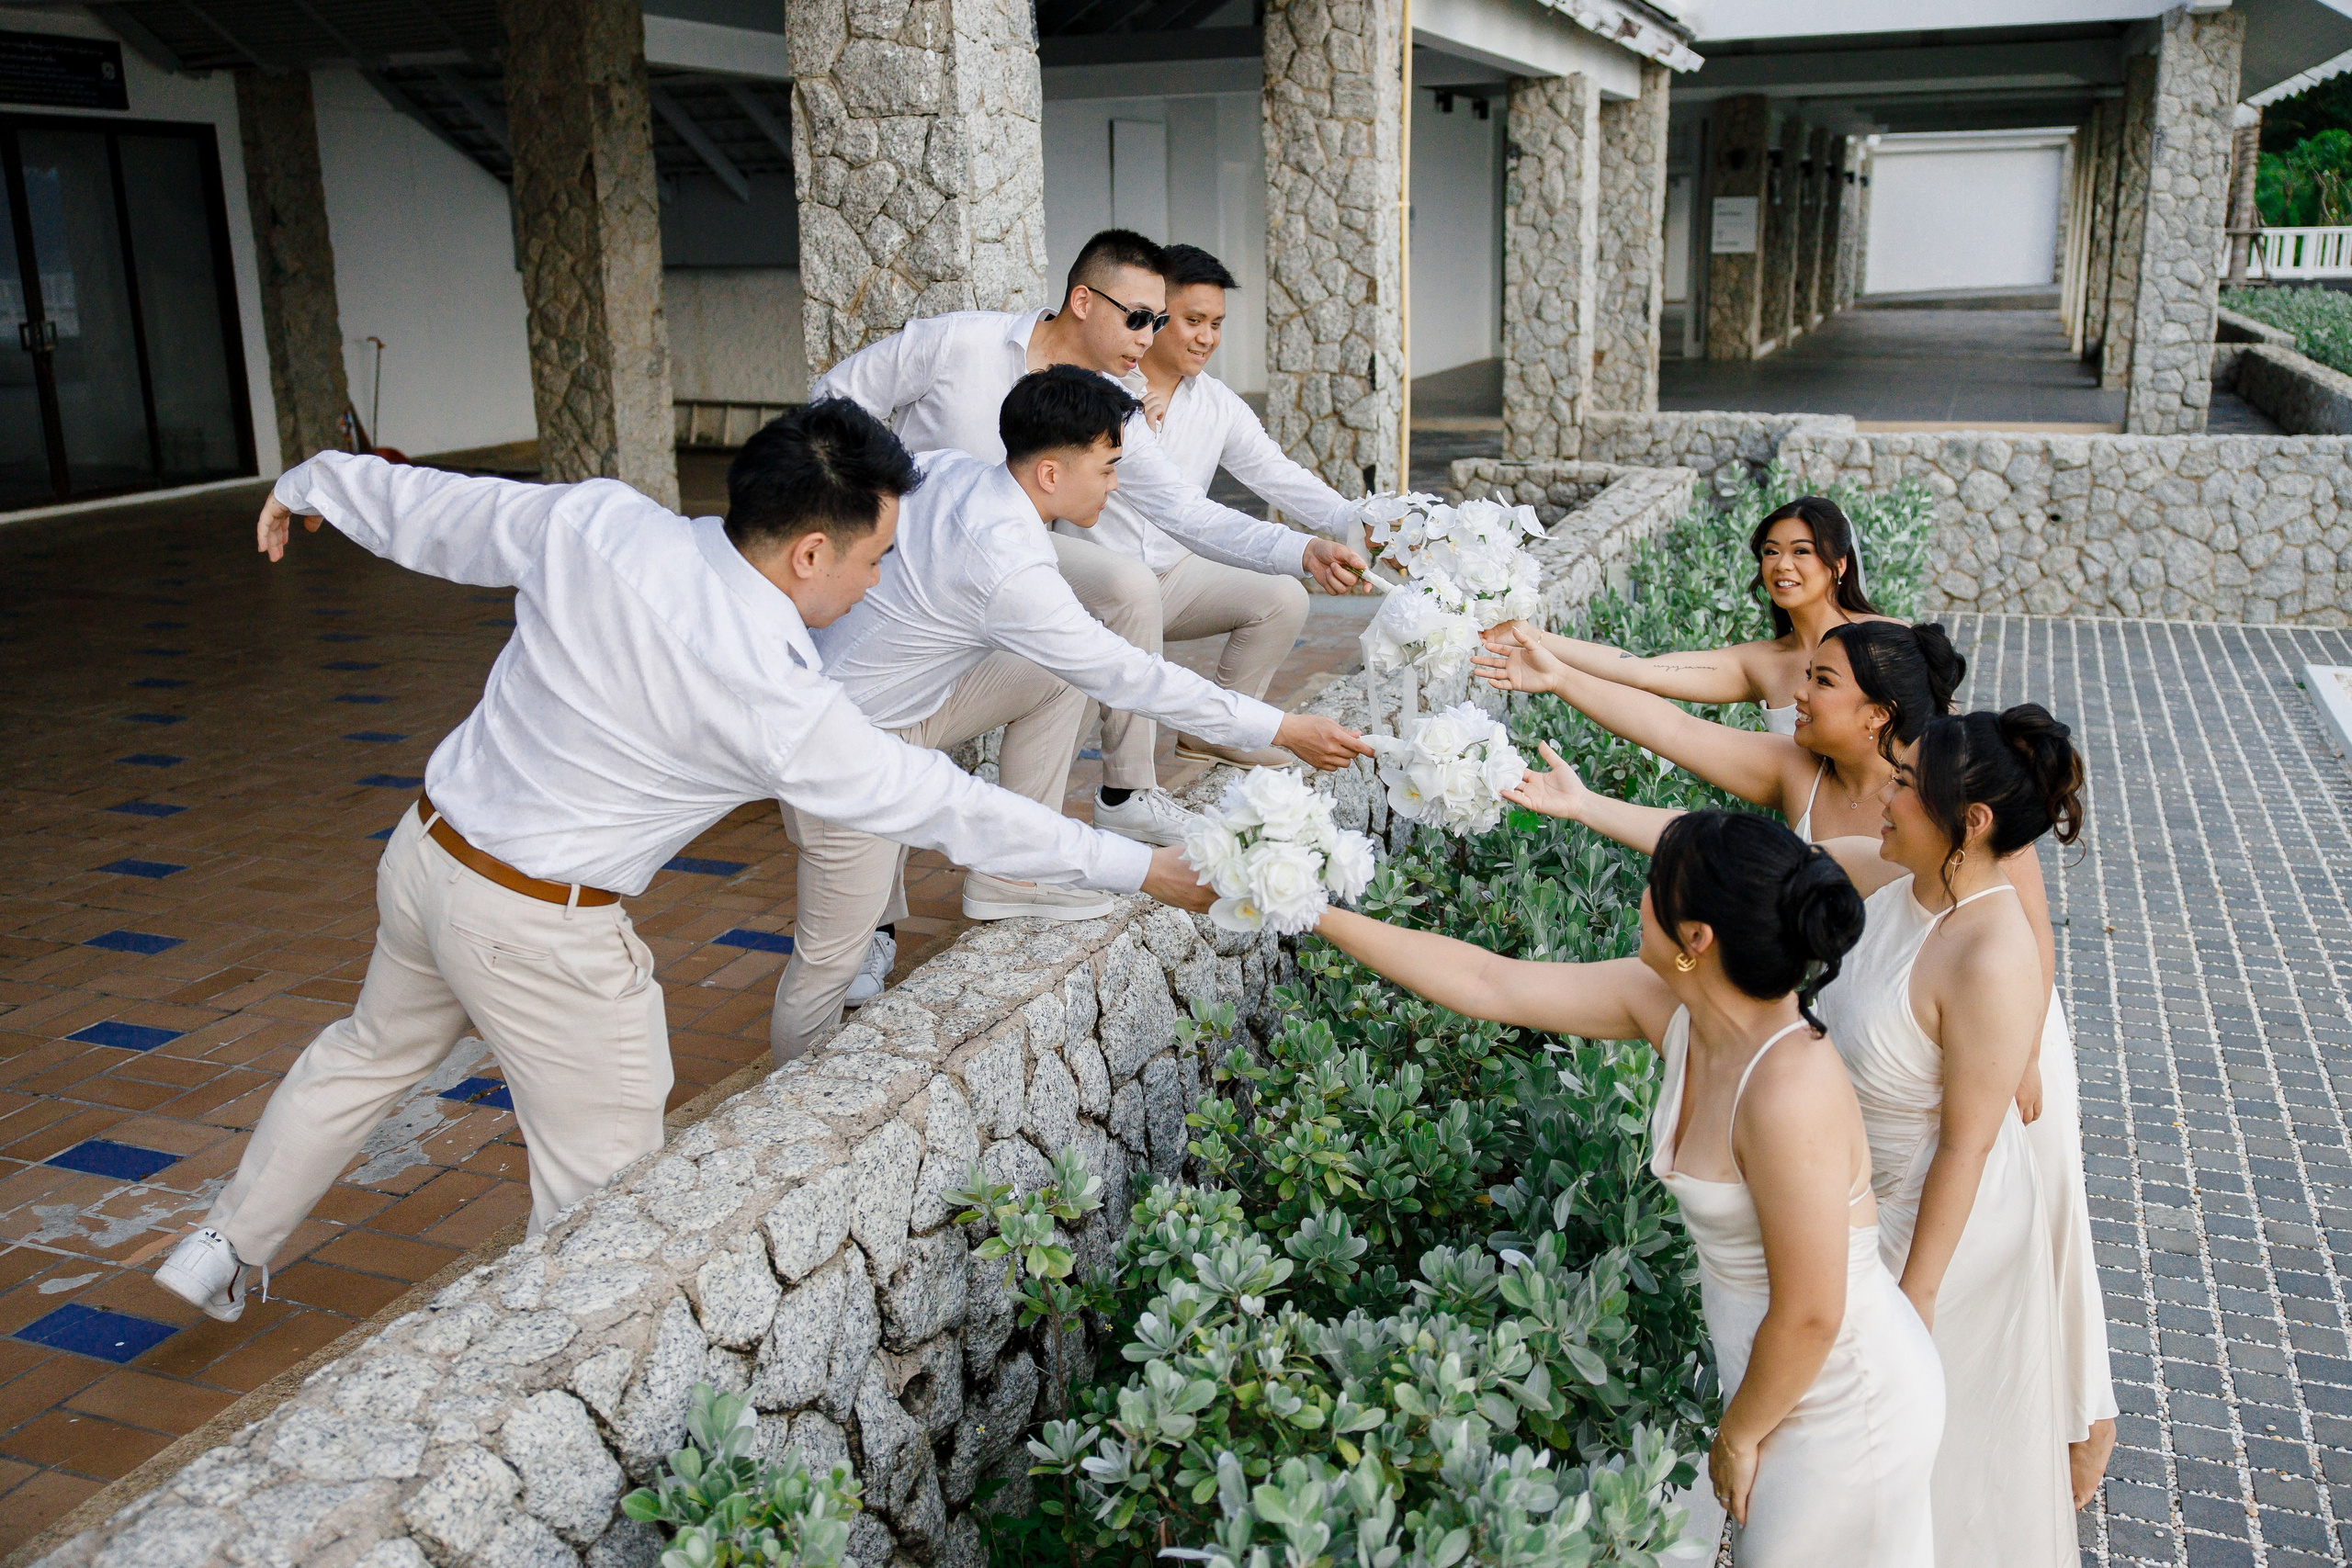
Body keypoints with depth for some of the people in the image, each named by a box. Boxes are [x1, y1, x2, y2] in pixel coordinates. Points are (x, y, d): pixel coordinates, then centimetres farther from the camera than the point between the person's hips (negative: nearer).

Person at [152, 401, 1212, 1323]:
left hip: (426, 852, 8)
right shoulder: (771, 701, -25)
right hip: (538, 932, -8)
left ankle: (224, 1249, 51)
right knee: (601, 1183, 9)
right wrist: (1136, 868, -7)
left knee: (374, 1050, 32)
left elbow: (435, 509, 5)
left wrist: (316, 482, 26)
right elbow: (940, 806, -18)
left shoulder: (595, 519, -12)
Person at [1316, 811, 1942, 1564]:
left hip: (1844, 1409, -8)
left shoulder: (1790, 1092, -34)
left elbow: (1809, 1316, -26)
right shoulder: (1675, 1005, -11)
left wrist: (1738, 1435, -9)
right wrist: (1325, 918, -2)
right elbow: (1491, 985, -4)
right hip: (1787, 1376, 8)